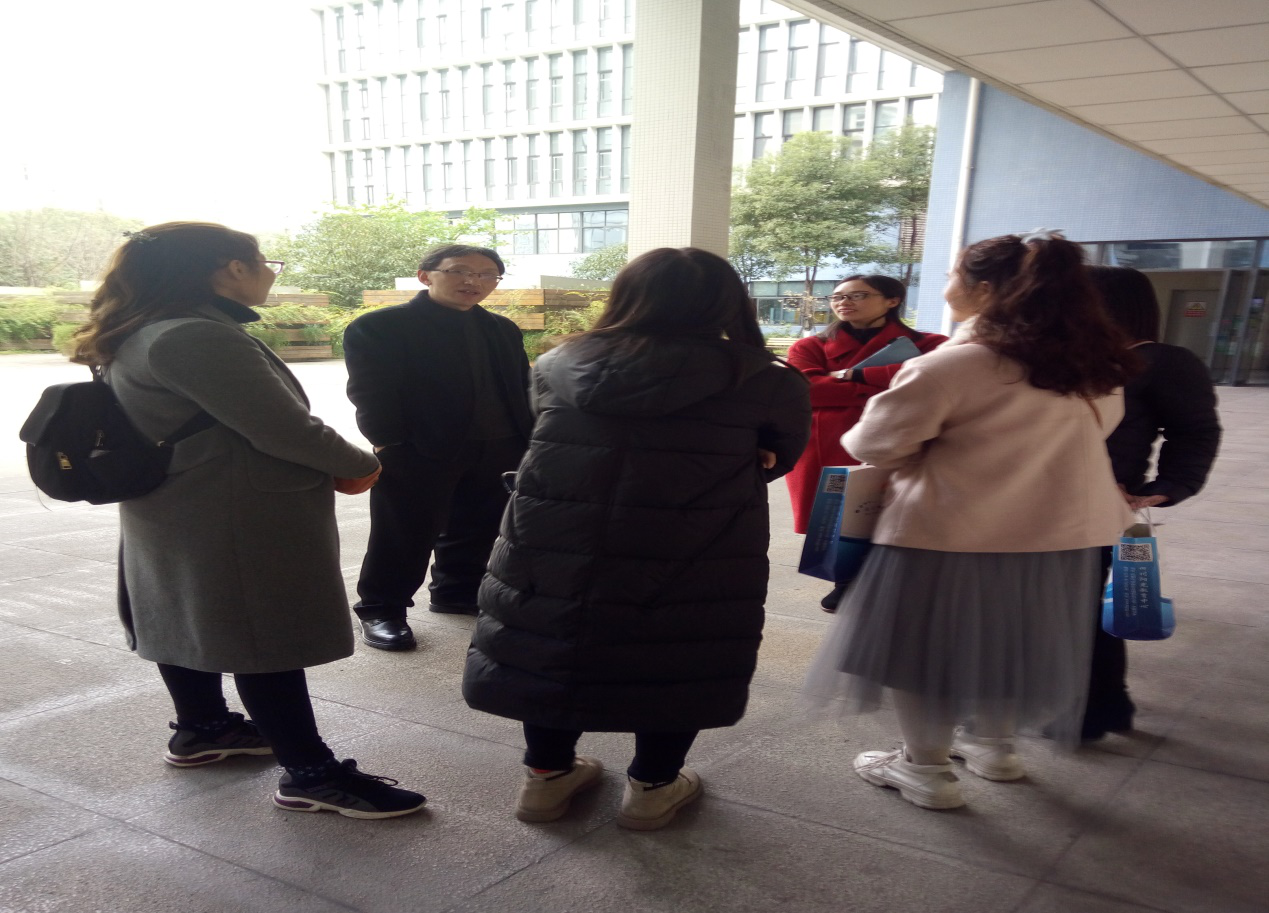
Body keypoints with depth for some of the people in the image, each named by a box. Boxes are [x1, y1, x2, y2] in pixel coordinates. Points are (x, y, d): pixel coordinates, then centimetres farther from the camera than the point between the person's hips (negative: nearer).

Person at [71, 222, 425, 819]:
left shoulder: (136, 336, 8)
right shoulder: (196, 338, -25)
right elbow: (282, 429, -25)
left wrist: (329, 466, 4)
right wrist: (358, 468, -8)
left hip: (176, 517, 11)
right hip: (234, 524, -10)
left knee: (191, 619, 22)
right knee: (268, 639, -3)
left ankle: (201, 730, 40)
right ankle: (311, 776, 7)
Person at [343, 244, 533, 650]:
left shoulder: (503, 330, 15)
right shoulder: (378, 327, -3)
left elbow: (523, 389, 17)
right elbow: (371, 392, -9)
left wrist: (529, 441, 9)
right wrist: (388, 446, -16)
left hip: (500, 451, 6)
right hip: (418, 453, -5)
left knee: (475, 532, 14)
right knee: (404, 537, 2)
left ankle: (457, 592, 32)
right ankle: (380, 609, 16)